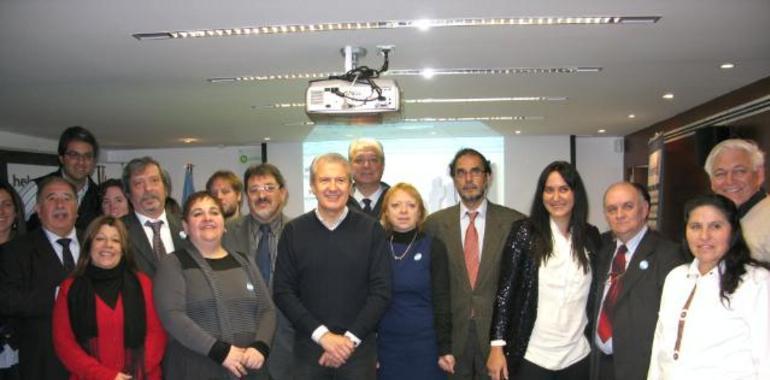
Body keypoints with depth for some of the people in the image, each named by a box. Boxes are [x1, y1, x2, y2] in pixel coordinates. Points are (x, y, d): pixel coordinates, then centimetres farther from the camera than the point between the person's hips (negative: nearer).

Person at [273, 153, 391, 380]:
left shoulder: (371, 230, -1)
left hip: (359, 348, 0)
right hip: (308, 348, 1)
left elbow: (381, 291, -3)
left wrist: (350, 339, -11)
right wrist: (322, 334, -11)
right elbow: (282, 292, -2)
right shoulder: (293, 231, 0)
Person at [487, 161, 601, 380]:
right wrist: (497, 347, -11)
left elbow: (594, 294, 12)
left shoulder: (591, 236, 4)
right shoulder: (524, 232, -6)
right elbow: (505, 290, -7)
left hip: (578, 356, 3)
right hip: (531, 357, -3)